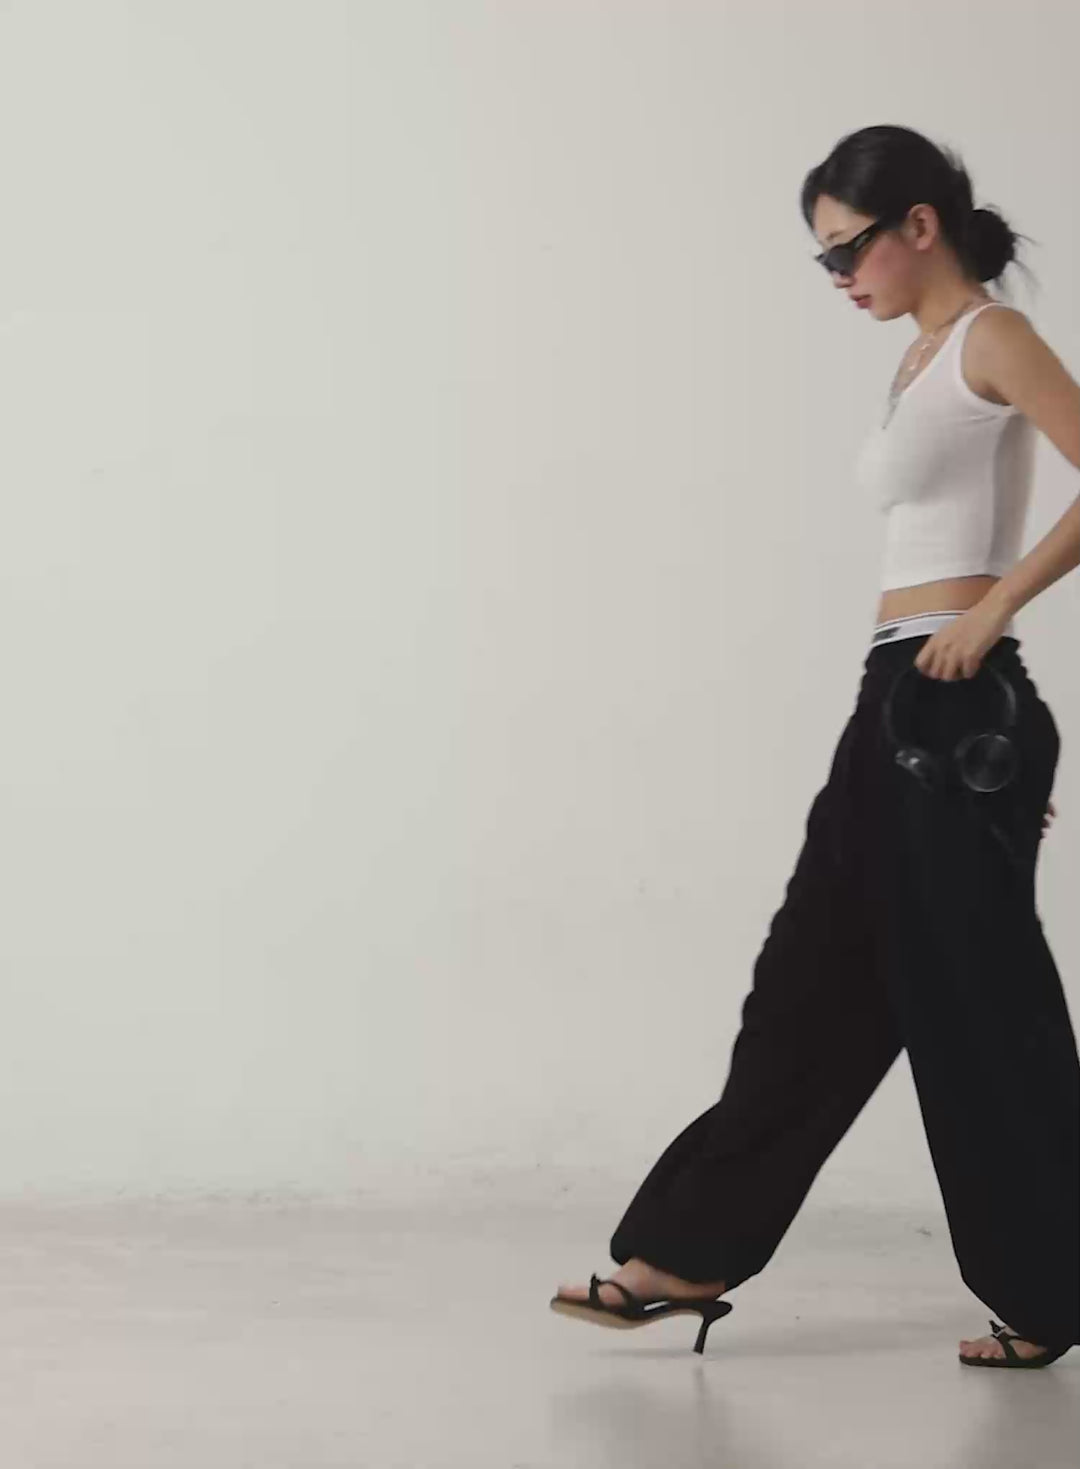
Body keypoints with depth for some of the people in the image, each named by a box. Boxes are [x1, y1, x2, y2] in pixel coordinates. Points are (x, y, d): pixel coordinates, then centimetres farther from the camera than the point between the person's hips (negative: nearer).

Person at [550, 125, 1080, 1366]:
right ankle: (690, 1254, 16)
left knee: (980, 998, -1)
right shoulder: (922, 362, 19)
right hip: (896, 703, 9)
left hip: (958, 707, -9)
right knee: (816, 979, 10)